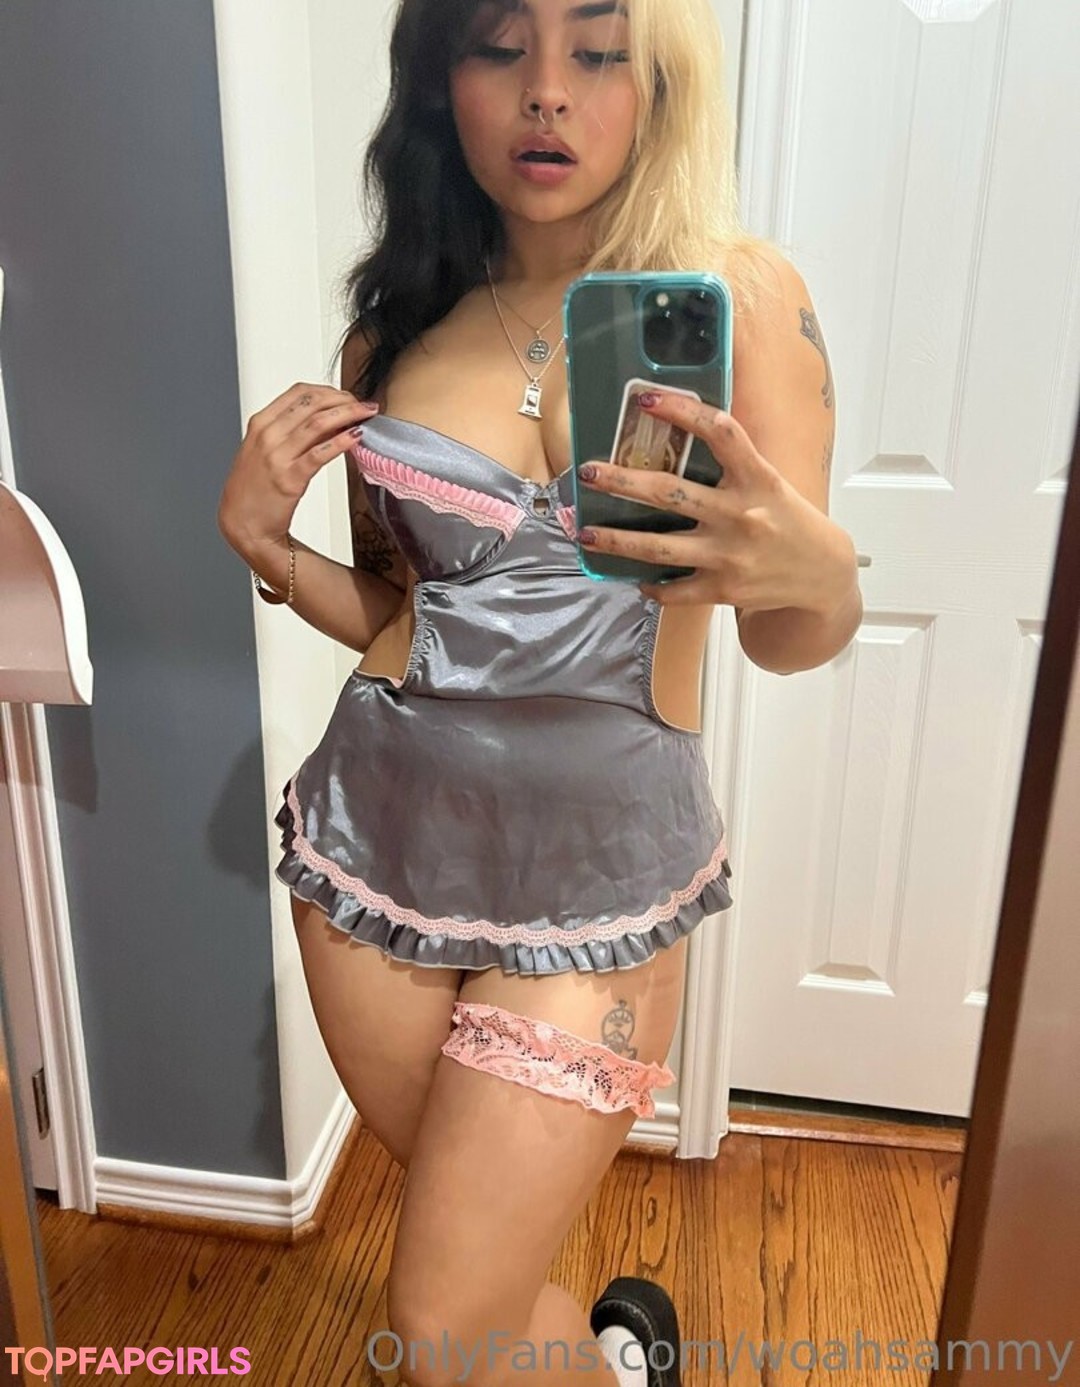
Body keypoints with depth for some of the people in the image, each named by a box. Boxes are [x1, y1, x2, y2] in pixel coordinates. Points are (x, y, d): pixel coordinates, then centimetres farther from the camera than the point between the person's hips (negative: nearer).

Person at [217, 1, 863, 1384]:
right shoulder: (394, 333, 3)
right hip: (382, 835, 4)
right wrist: (266, 543, -7)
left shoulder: (739, 296, -6)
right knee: (469, 1253, 19)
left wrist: (812, 574, -32)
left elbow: (792, 639, -10)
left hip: (600, 865, -3)